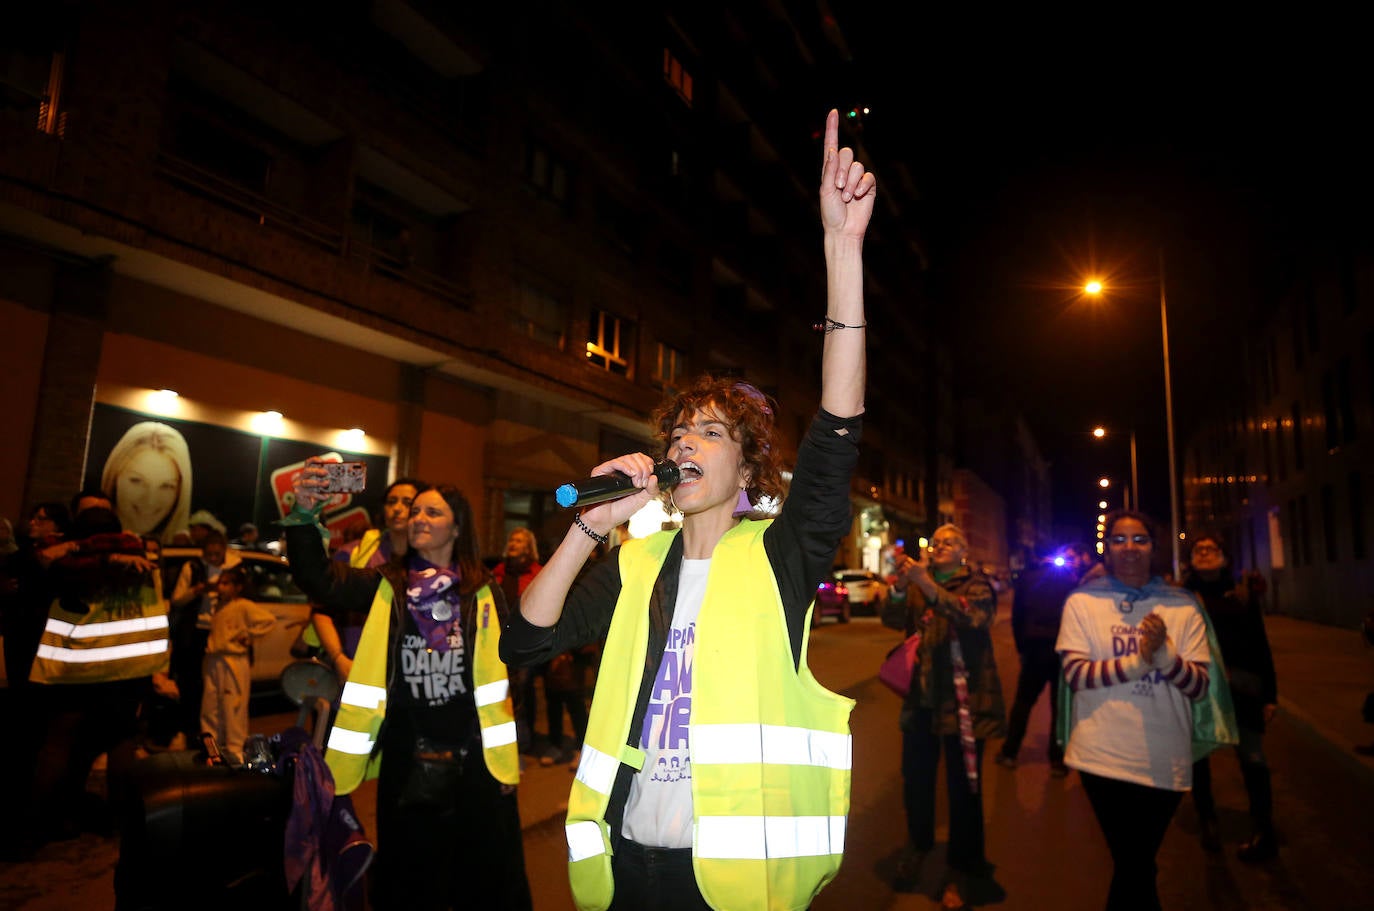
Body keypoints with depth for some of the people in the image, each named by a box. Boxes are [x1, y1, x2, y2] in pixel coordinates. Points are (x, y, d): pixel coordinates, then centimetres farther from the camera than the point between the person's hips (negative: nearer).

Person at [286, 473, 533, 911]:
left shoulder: (484, 595, -3)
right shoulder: (385, 587, -1)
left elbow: (510, 669, -1)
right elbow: (319, 579, -16)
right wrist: (305, 514, -33)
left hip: (475, 758, -1)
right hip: (406, 760, 1)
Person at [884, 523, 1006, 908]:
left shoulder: (976, 584, -3)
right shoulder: (918, 583, 10)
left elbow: (973, 616, -24)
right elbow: (893, 621, -1)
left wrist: (925, 581, -36)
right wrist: (901, 584, -20)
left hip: (963, 699, -4)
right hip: (921, 696, 4)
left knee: (963, 785, 3)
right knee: (915, 778, 10)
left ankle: (962, 869, 22)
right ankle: (918, 844, 36)